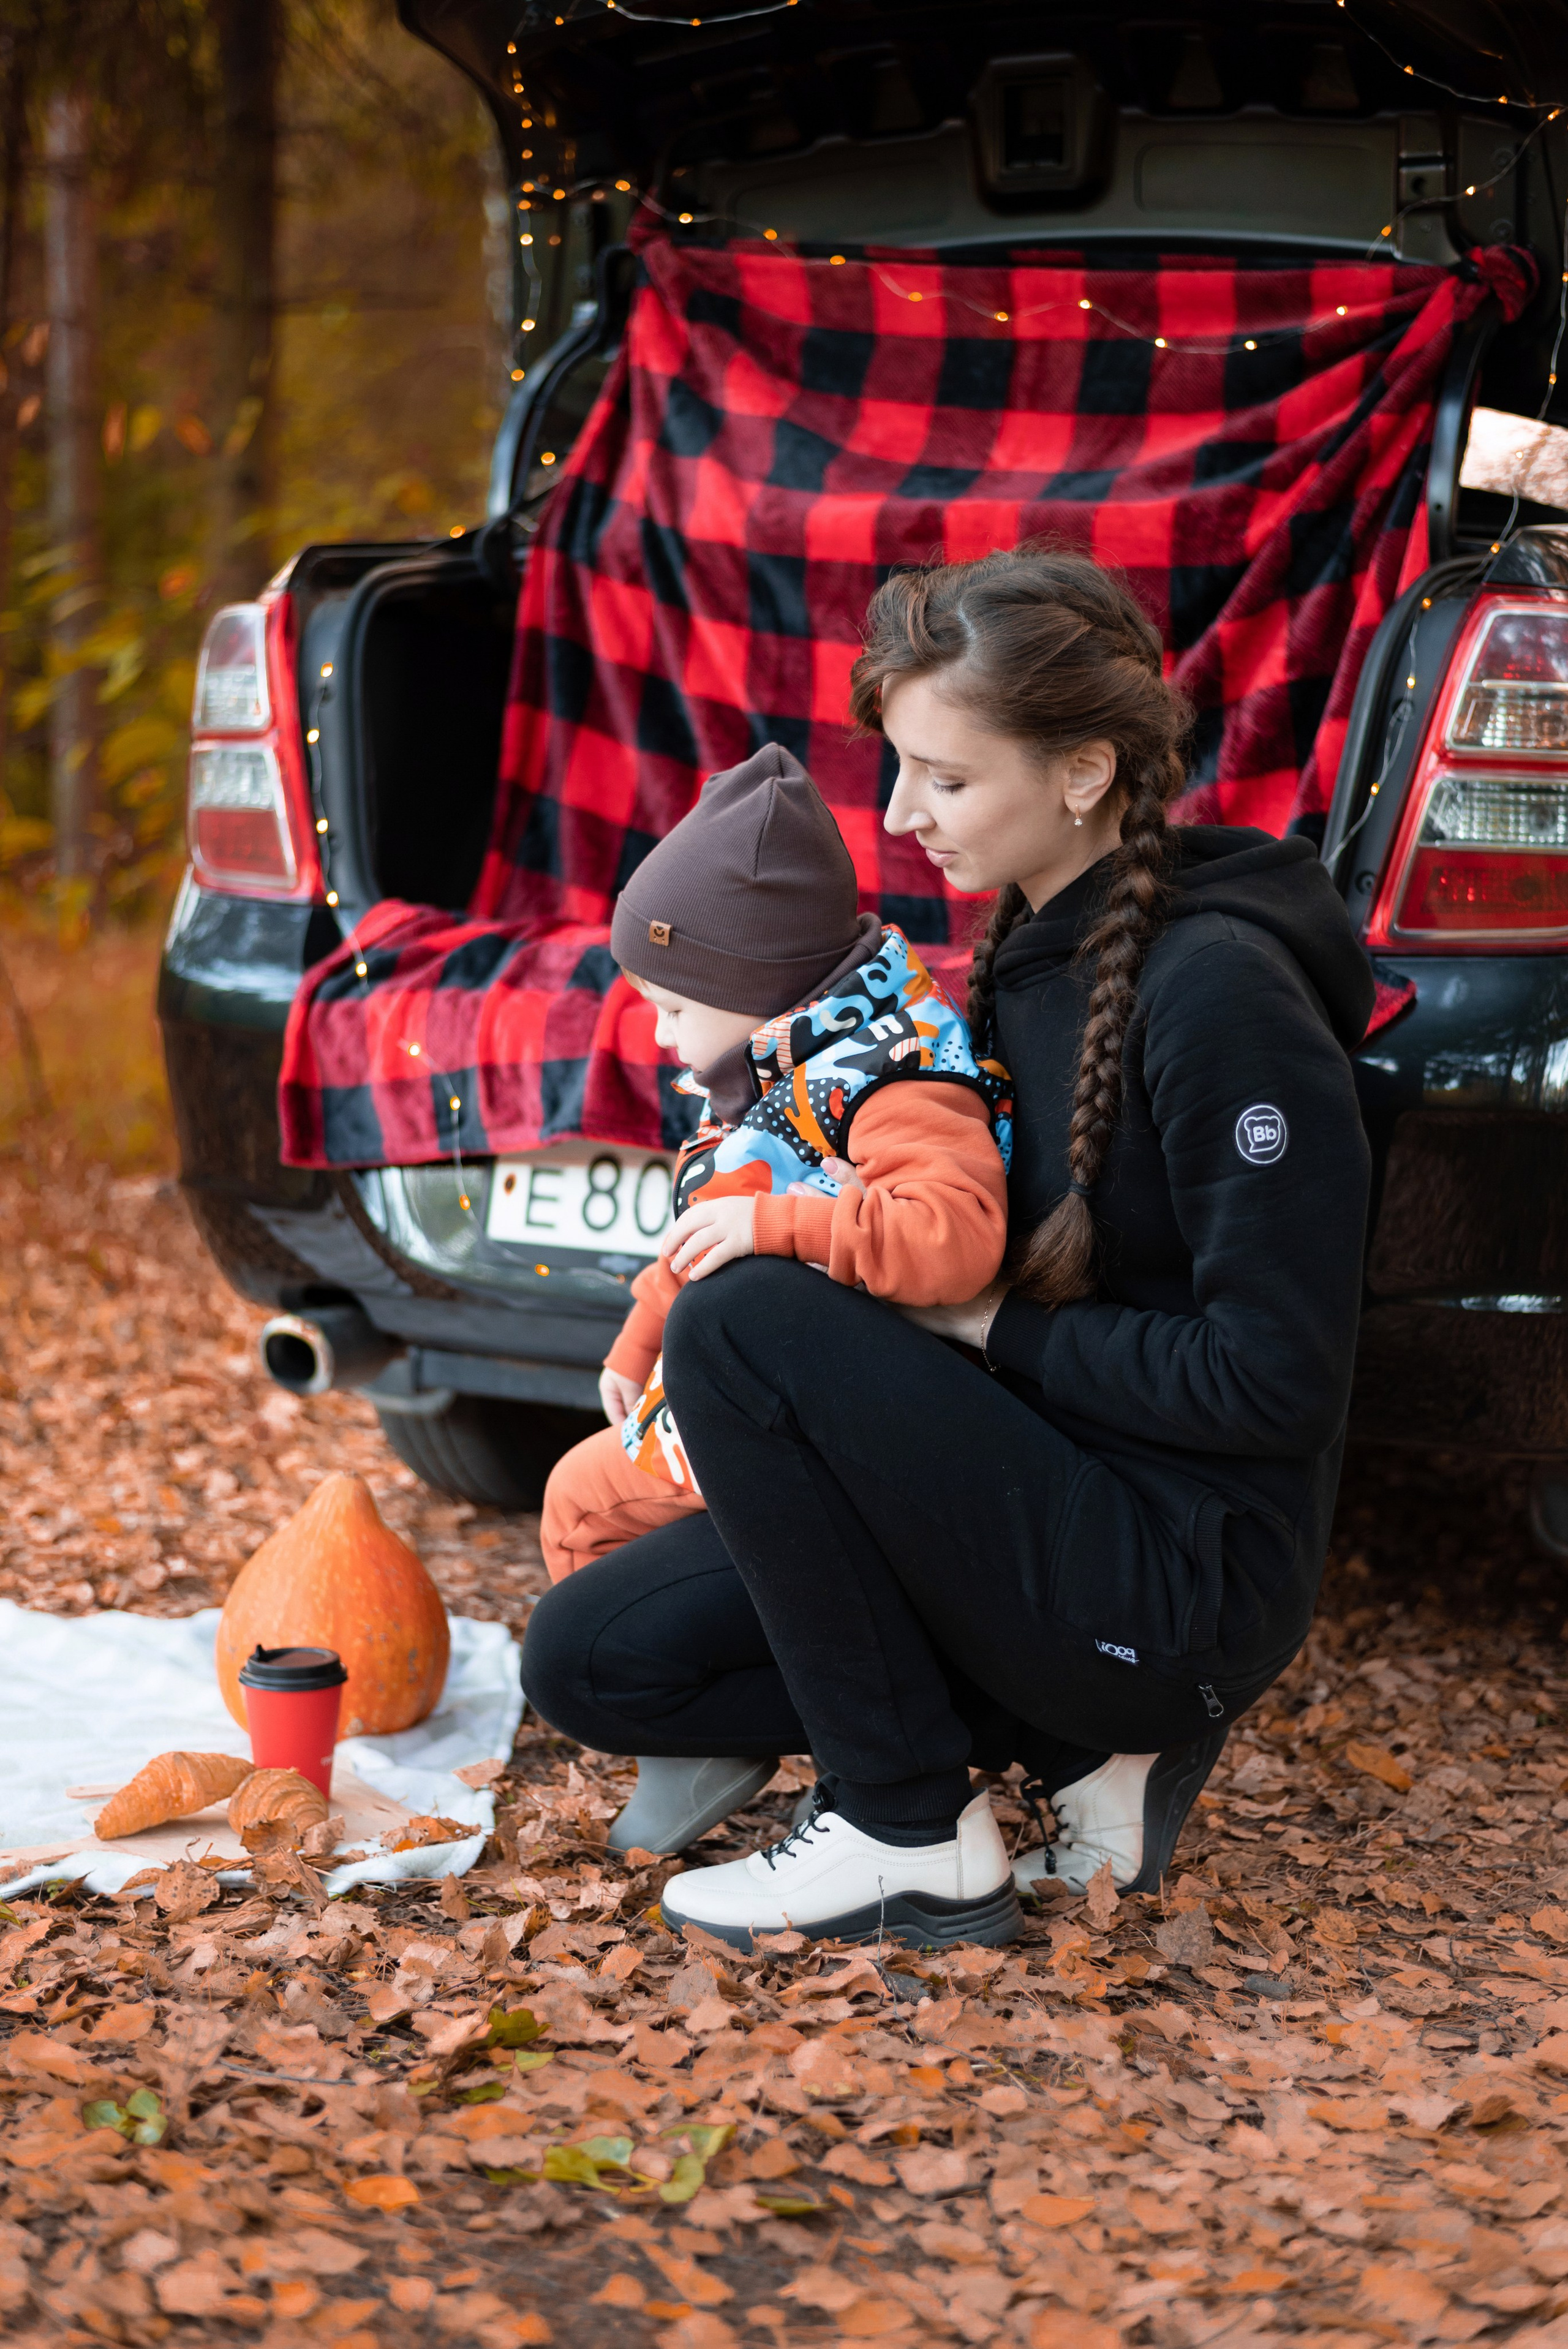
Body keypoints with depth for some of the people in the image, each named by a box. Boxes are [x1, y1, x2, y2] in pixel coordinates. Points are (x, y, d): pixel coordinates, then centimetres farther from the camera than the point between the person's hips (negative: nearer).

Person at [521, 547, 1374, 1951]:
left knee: (744, 1328, -22)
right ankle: (1085, 1740, 4)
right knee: (588, 1660, 0)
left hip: (1192, 1575, -9)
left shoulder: (1220, 992, -19)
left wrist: (991, 1331, -12)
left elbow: (1271, 1383, -20)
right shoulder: (1030, 951, 8)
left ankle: (917, 1845, -11)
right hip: (1050, 1496, 9)